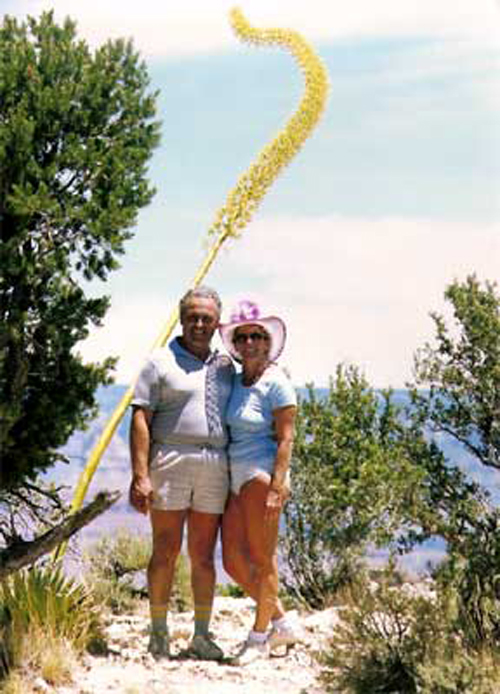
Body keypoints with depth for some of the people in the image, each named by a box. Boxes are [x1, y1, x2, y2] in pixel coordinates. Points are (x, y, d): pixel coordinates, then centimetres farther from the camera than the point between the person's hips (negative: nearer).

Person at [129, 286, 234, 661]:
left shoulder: (226, 367, 16)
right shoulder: (161, 362, 2)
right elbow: (140, 420, -3)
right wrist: (140, 475, -13)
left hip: (215, 465, 4)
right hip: (170, 464, -4)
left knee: (203, 555, 6)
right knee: (166, 551, -2)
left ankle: (201, 635, 11)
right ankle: (159, 631, 6)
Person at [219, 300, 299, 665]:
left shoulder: (276, 383, -7)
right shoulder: (233, 381, 15)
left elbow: (286, 438, -11)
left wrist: (277, 487, -18)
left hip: (262, 474, -8)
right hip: (235, 479, 8)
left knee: (263, 559, -1)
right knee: (233, 562, 5)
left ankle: (260, 635, 11)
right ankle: (282, 622, 19)